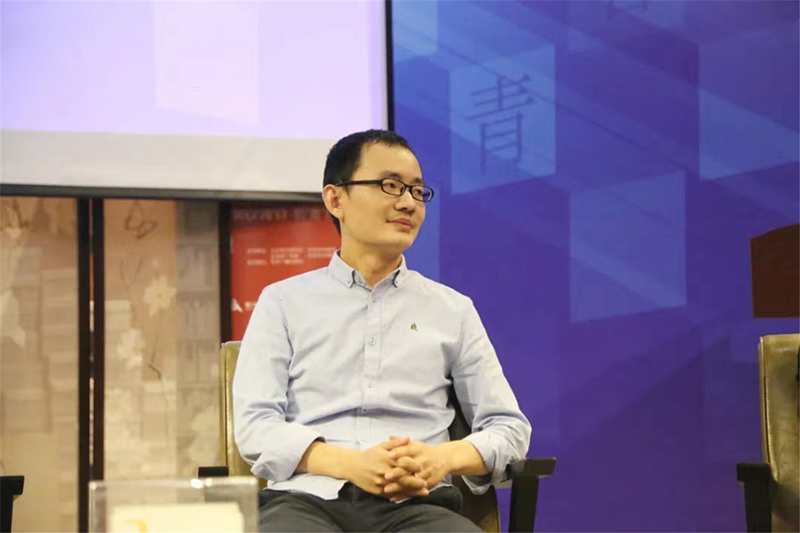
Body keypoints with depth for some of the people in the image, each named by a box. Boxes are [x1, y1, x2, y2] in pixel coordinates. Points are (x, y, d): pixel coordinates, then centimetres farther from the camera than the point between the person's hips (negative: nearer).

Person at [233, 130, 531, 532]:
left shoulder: (453, 310, 20)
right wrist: (350, 464, -14)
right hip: (307, 499, -1)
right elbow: (254, 425, 4)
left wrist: (444, 458, -6)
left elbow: (510, 427, 17)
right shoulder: (283, 302, 15)